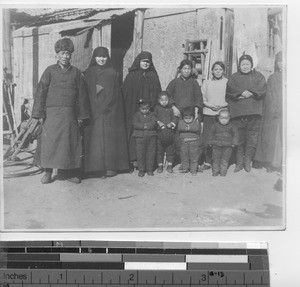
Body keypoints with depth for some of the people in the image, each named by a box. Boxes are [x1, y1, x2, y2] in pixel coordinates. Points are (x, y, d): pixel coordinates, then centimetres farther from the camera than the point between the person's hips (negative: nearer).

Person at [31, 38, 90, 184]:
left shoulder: (76, 72, 8)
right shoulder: (50, 71, 3)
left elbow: (82, 95, 11)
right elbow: (40, 92, 2)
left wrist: (81, 115, 8)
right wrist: (38, 113, -4)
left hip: (70, 114, 2)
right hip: (52, 113, -2)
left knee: (70, 142, 4)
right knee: (49, 142, -4)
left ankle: (69, 172, 16)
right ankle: (47, 172, 9)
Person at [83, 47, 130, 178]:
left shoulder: (112, 73, 12)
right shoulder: (89, 73, 9)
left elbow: (117, 94, 9)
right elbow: (86, 93, 3)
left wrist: (107, 106, -2)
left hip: (111, 111, 1)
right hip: (94, 111, -1)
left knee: (111, 139, -2)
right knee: (96, 139, -5)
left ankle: (111, 167, 2)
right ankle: (97, 167, -4)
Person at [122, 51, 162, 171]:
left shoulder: (153, 76, 13)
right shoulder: (131, 76, 5)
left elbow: (158, 93, 13)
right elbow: (125, 93, 1)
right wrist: (126, 108, -8)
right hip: (134, 110, -2)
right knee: (135, 133, -7)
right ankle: (134, 159, -3)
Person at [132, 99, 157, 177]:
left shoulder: (152, 114, 6)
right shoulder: (137, 115, 5)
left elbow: (153, 123, -10)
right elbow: (135, 124, -10)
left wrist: (145, 125, -17)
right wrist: (144, 126, -15)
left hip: (151, 136, 1)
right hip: (140, 137, 0)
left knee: (151, 153, 4)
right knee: (140, 154, 2)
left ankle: (150, 169, 15)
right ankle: (141, 170, 12)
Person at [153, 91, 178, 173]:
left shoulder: (171, 109, 5)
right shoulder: (157, 108, 4)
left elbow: (175, 118, 1)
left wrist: (172, 123, -16)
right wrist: (158, 122, -17)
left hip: (170, 132, 0)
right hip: (160, 132, 0)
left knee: (170, 150, 5)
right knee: (159, 149, 6)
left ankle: (169, 165, 18)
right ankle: (160, 165, 17)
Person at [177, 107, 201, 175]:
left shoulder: (196, 121, -2)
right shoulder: (181, 122, 3)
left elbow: (197, 128, -14)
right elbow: (180, 128, -12)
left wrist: (189, 128, -18)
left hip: (194, 141, -2)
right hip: (183, 141, 2)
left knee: (194, 155, 1)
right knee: (184, 155, 8)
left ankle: (193, 169, 11)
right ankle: (185, 168, 21)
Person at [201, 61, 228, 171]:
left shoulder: (227, 82, 7)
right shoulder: (206, 83, 12)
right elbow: (201, 98, 9)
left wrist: (223, 105, -11)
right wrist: (210, 105, -7)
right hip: (208, 113, 2)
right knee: (206, 139, -1)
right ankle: (207, 162, 8)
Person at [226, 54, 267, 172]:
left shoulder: (258, 77, 13)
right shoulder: (234, 77, 13)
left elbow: (262, 91, 0)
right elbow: (230, 92, -2)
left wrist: (250, 93, -12)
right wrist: (242, 93, -13)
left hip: (254, 113, 0)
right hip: (238, 113, 0)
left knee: (252, 138, -1)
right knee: (239, 138, 0)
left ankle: (247, 162, 9)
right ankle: (239, 162, 9)